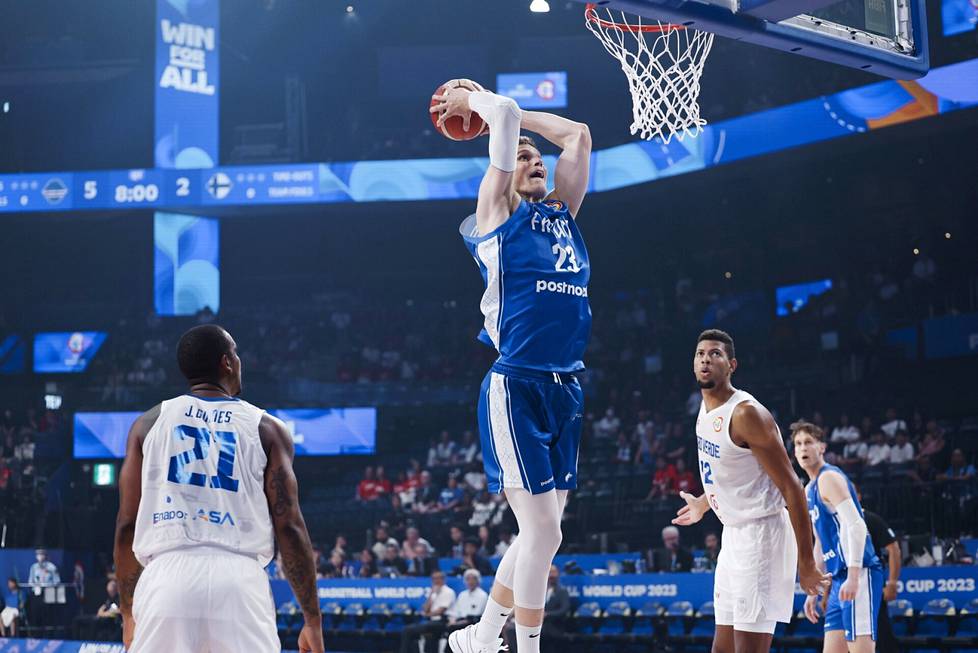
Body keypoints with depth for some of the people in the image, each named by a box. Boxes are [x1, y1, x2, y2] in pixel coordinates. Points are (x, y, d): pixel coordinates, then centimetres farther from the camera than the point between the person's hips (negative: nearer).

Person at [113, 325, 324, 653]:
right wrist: (313, 621, 7)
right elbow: (289, 527, 3)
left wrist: (128, 612, 22)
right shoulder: (267, 429, 10)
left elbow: (127, 525, 13)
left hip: (167, 578, 1)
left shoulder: (149, 423, 15)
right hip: (239, 580, -1)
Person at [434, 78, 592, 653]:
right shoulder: (498, 212, 1)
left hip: (566, 390, 7)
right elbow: (506, 115, -7)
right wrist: (472, 101, 13)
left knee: (543, 531, 13)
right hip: (516, 388, -7)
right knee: (543, 530, -10)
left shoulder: (562, 211, 18)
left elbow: (578, 133, 24)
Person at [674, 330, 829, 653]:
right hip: (733, 534, 9)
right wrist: (705, 503, 39)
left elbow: (790, 486, -20)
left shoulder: (746, 414, -19)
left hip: (761, 532, -9)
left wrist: (806, 563, -22)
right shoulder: (707, 408, 8)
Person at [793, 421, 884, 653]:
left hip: (859, 575, -10)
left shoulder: (829, 477, -6)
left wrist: (853, 577, -27)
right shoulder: (809, 490, 22)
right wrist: (813, 592, 26)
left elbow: (856, 526, -18)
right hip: (839, 579, 10)